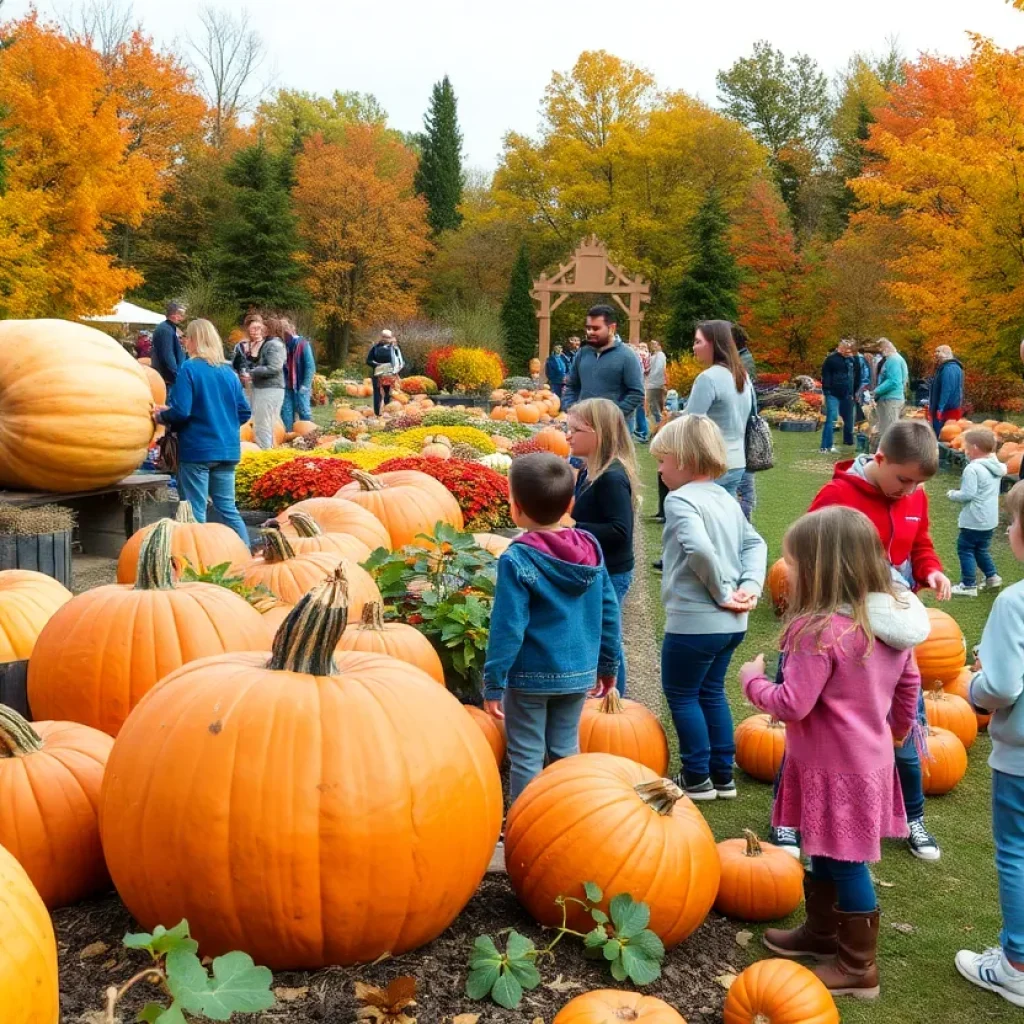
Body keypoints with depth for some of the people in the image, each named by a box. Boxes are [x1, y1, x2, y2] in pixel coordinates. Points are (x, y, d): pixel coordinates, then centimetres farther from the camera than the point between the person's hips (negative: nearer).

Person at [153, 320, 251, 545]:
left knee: (196, 513, 1)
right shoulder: (228, 372, 9)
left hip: (197, 450, -6)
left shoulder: (189, 369, -9)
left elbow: (181, 412, -16)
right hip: (227, 450, 6)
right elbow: (244, 413, 10)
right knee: (228, 508, 12)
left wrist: (161, 416, 3)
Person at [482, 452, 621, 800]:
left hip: (531, 677, -5)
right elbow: (609, 611, 6)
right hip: (579, 673, 5)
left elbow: (507, 627, -18)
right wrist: (608, 665, 17)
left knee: (526, 756, 7)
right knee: (566, 750, 18)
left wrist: (493, 683, -10)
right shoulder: (591, 549, -1)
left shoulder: (517, 560, -17)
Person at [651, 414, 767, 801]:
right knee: (711, 692, 21)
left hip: (693, 622, -8)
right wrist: (750, 586, -2)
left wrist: (723, 592, -18)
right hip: (731, 623, 8)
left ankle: (697, 778, 15)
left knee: (681, 695, 9)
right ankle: (722, 775, 27)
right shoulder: (726, 498, 11)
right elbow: (755, 543, 11)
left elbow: (700, 548, -30)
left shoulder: (680, 499, -15)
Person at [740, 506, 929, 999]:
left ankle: (858, 967, 20)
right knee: (823, 852, 24)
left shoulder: (819, 631, -28)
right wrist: (897, 727, 29)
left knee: (845, 863, 5)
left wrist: (753, 680, -7)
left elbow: (791, 705, -25)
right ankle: (822, 930, 41)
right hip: (869, 758, 9)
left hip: (836, 771, -9)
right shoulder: (893, 618, 0)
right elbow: (909, 682, 12)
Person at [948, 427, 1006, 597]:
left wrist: (952, 495, -7)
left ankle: (969, 585, 3)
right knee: (981, 549, 23)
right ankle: (992, 577, 25)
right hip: (990, 519, 9)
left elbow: (968, 494, -24)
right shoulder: (996, 467, 4)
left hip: (974, 520, -9)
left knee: (965, 550, 2)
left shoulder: (972, 469, -22)